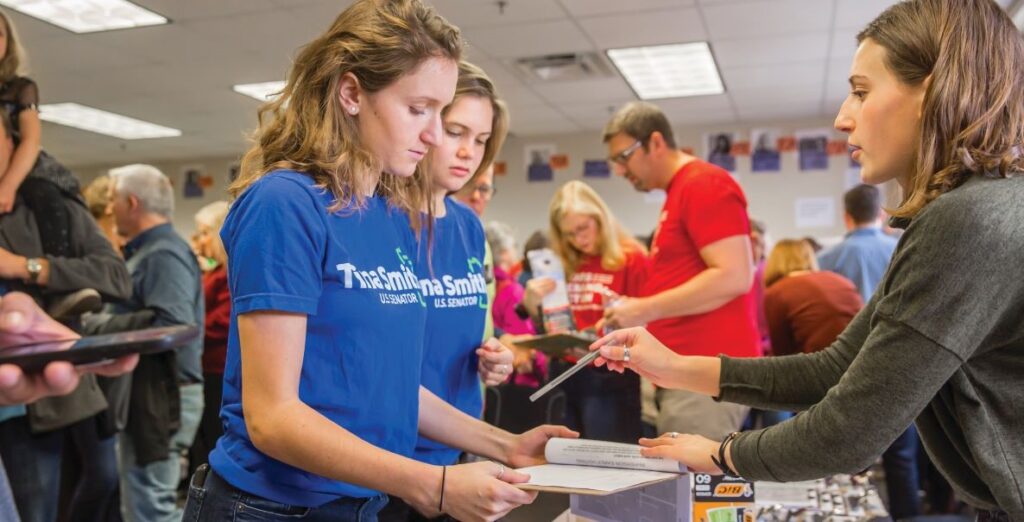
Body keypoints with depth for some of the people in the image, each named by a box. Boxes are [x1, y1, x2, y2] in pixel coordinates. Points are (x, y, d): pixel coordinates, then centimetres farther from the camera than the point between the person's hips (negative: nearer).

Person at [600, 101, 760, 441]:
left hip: (704, 375, -9)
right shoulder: (679, 194, 20)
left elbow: (734, 277, -17)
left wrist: (644, 310, -13)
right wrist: (635, 318, 13)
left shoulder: (705, 185, -8)